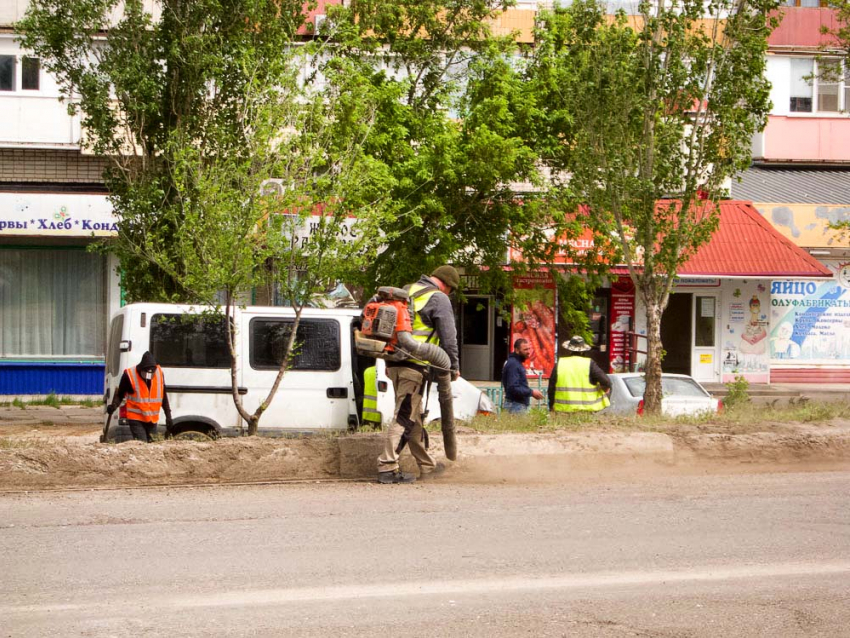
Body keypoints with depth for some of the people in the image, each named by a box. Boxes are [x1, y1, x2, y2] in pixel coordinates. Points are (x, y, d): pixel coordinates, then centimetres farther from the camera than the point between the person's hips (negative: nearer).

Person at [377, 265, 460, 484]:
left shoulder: (407, 292, 19)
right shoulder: (439, 298, -6)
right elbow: (448, 337, -6)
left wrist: (389, 363, 26)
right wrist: (455, 367, 5)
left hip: (395, 363, 9)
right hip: (415, 365, -8)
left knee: (413, 417, 16)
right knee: (404, 417, -8)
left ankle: (427, 466, 26)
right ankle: (387, 467, -12)